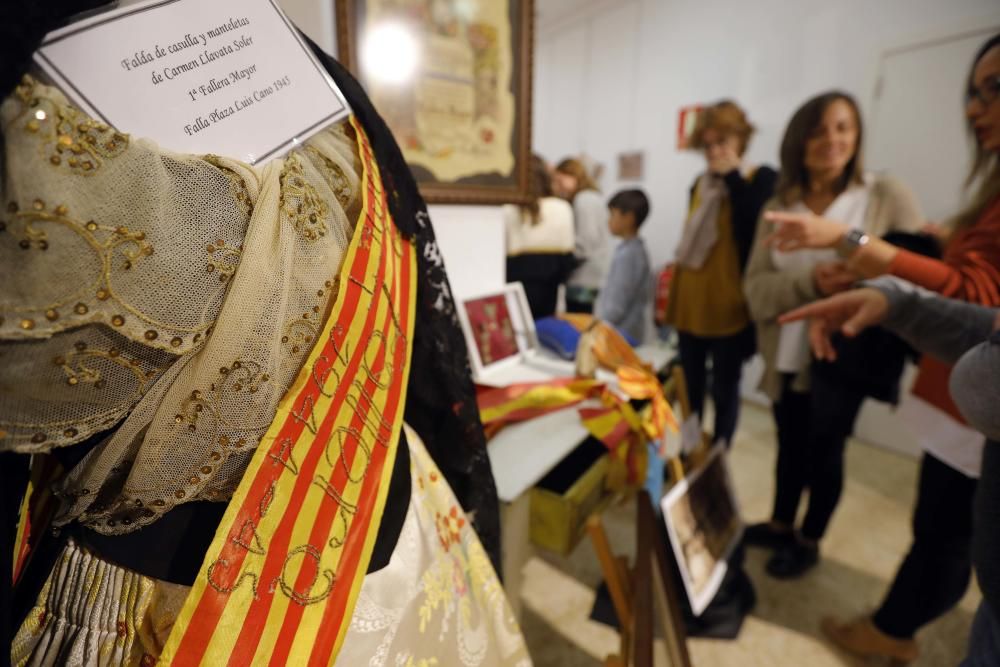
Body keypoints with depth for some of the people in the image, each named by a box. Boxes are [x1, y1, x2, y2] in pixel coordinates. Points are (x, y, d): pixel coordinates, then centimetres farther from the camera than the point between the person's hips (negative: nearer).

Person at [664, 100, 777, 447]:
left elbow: (755, 233, -19)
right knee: (691, 386, 13)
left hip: (729, 306, -5)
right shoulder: (700, 183, 13)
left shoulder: (763, 179, -3)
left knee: (724, 390, 5)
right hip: (690, 303, 5)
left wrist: (734, 178, -14)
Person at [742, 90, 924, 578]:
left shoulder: (888, 197, -4)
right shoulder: (778, 208, 3)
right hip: (786, 356, 3)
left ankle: (808, 540, 34)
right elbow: (755, 286, -5)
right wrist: (810, 281, -23)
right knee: (789, 445, 18)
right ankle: (780, 524, 41)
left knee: (824, 451, 11)